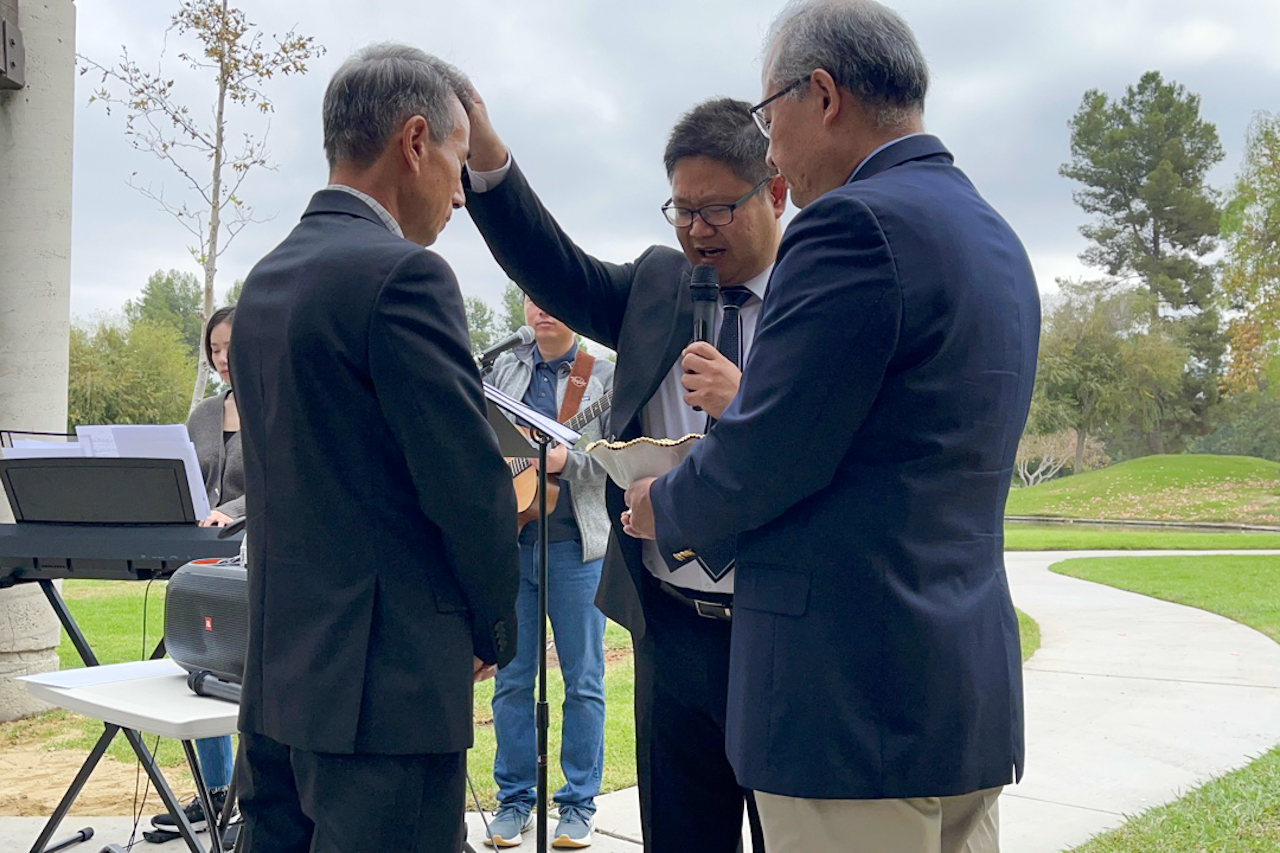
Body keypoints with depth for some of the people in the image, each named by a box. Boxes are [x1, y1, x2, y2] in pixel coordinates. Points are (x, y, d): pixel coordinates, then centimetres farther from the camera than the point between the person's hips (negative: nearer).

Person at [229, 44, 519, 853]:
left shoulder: (267, 278, 11)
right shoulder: (404, 276, -15)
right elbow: (471, 484, -16)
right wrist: (495, 630, 1)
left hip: (279, 668, 9)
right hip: (387, 687, -9)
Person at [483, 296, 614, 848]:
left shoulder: (603, 376, 2)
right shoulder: (506, 368, 13)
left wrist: (567, 461, -20)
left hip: (575, 543, -3)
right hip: (509, 539, 3)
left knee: (583, 678, 3)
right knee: (512, 675, 8)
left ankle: (579, 803, 15)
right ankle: (514, 798, 20)